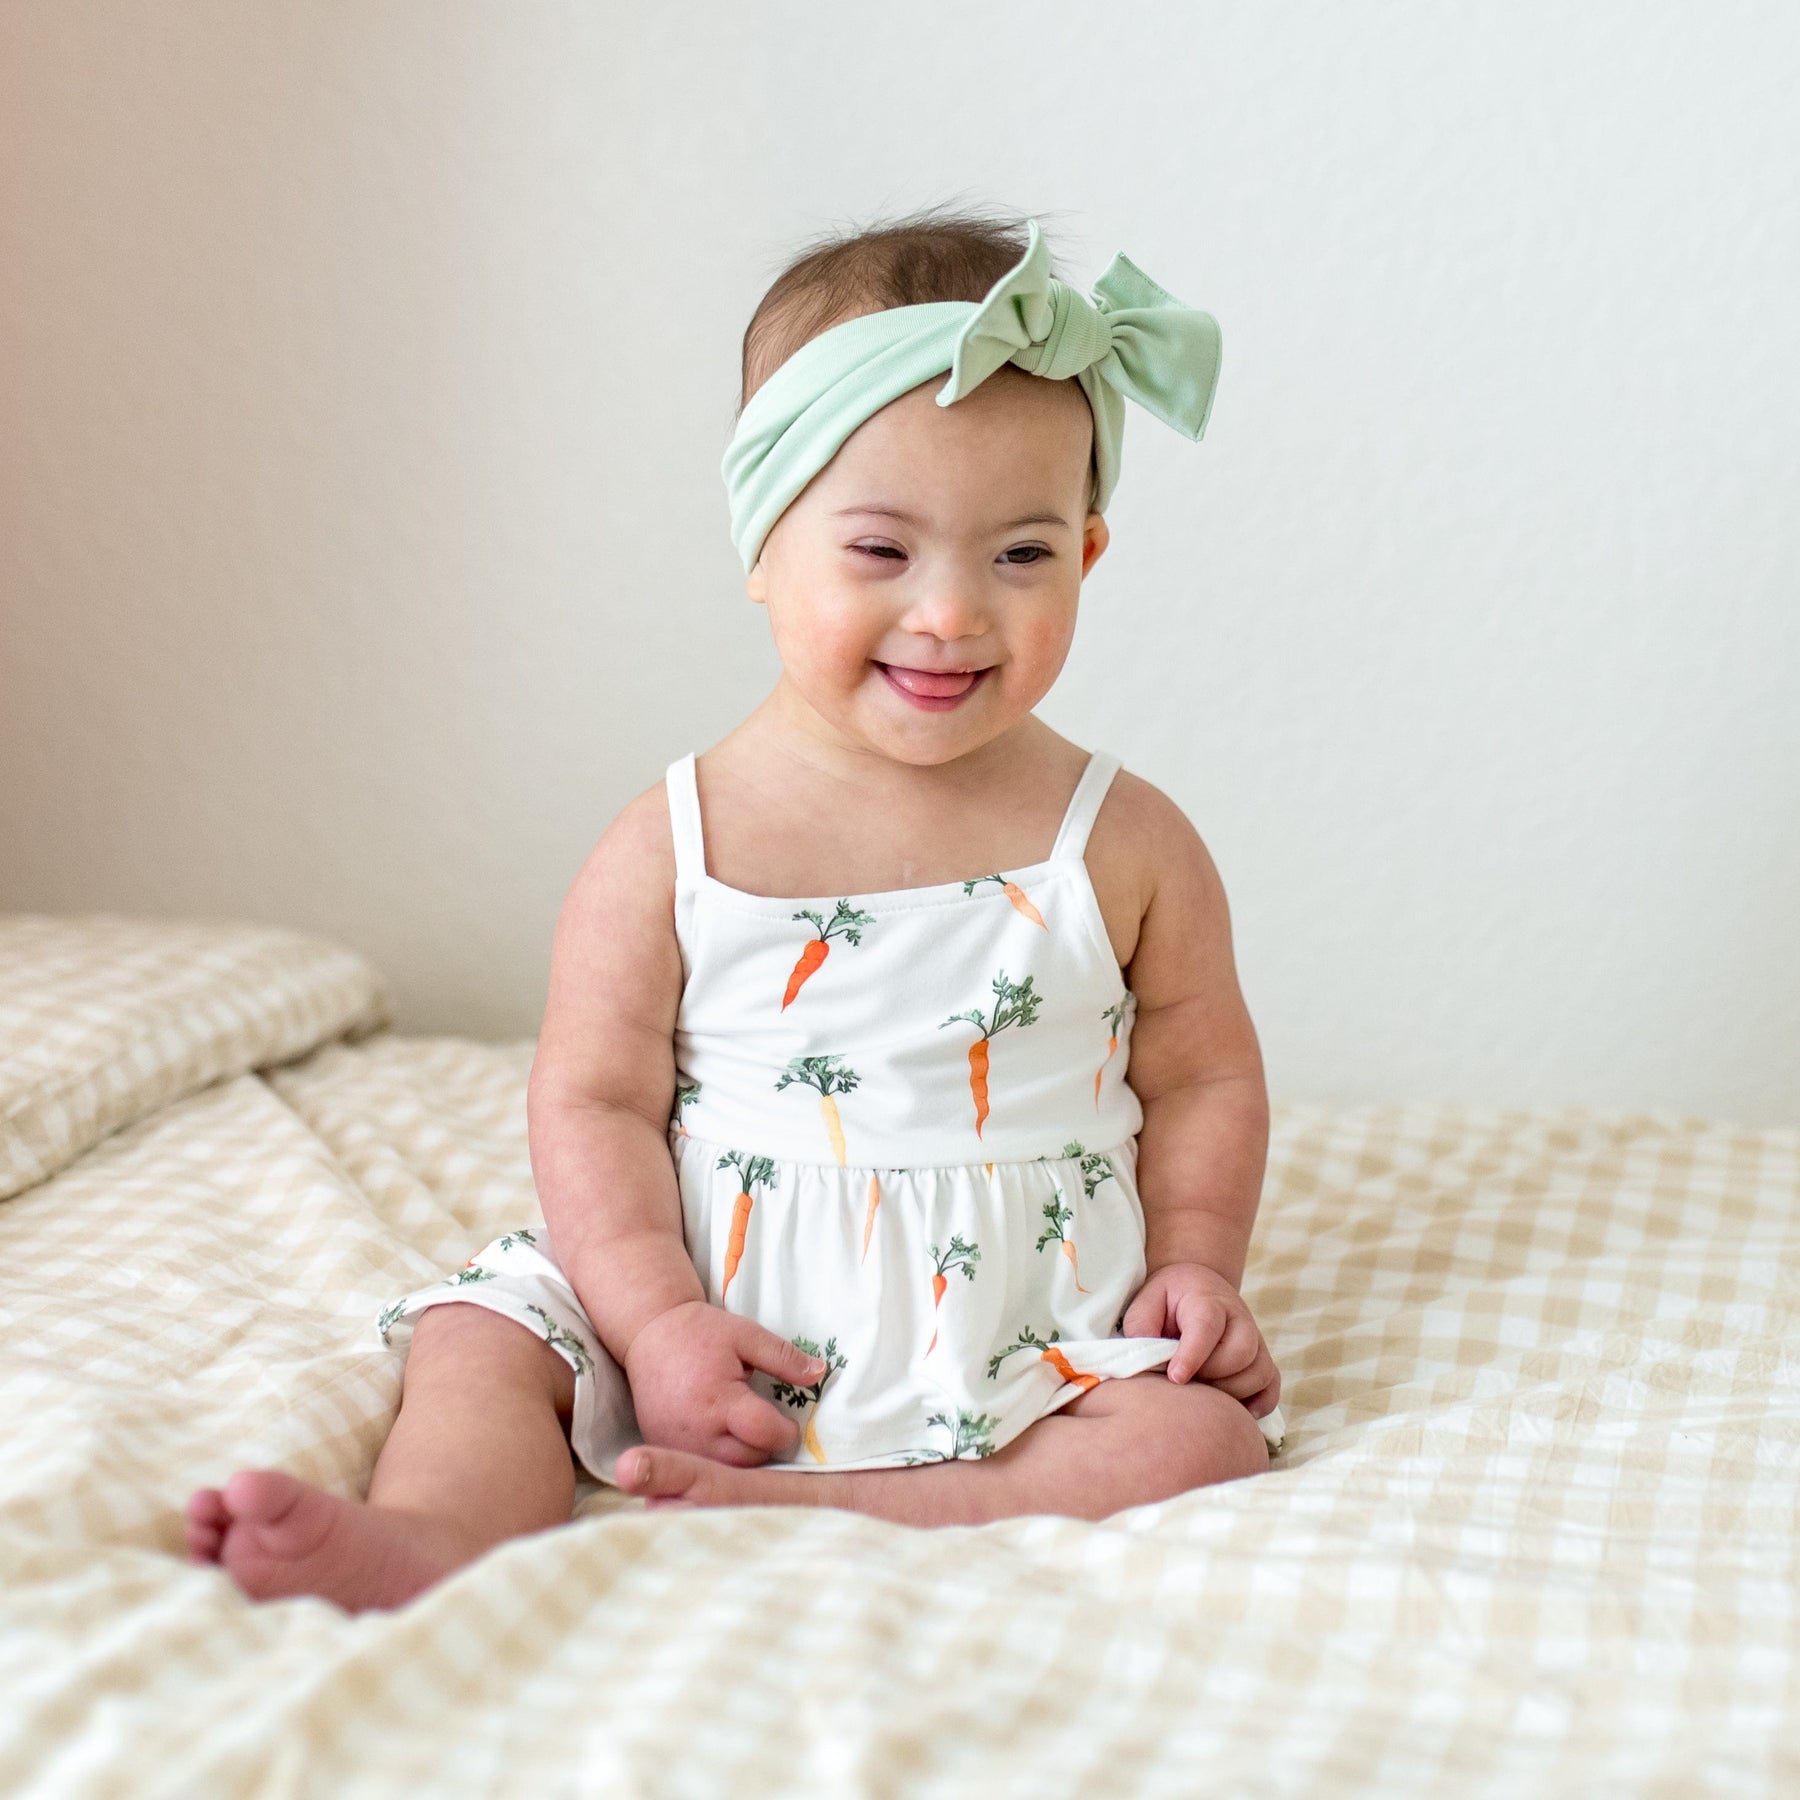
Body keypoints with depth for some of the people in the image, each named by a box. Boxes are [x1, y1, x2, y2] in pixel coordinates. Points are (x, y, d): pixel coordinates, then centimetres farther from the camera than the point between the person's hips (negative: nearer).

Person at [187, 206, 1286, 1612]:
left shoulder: (1126, 846, -3)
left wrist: (1193, 1264, -5)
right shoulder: (677, 847, -6)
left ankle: (800, 1512, -32)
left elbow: (1203, 1076, 8)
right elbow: (595, 1099, -4)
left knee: (1202, 1433, -24)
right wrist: (659, 1320, -14)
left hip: (1028, 1344, 0)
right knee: (485, 1338, -14)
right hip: (724, 1320, 1)